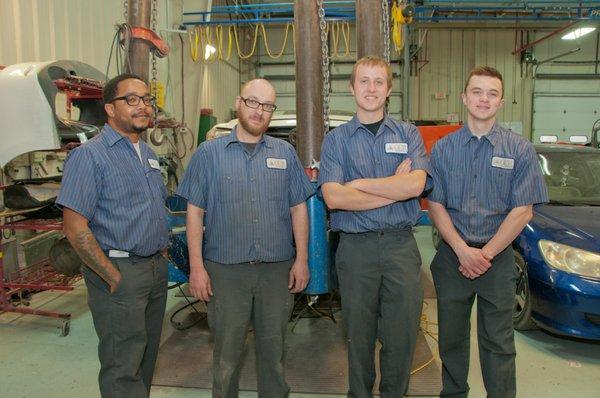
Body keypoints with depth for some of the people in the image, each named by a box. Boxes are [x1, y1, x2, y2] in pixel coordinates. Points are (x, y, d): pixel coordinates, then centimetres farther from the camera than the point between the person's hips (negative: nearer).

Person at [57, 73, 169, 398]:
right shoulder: (89, 155, -12)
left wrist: (160, 256, 11)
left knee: (147, 358, 19)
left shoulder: (149, 154, 12)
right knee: (123, 370, 3)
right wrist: (114, 278, -16)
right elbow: (75, 228, -17)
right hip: (121, 273, -7)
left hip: (156, 268, 8)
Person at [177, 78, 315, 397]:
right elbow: (195, 212, 0)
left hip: (278, 269, 2)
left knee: (273, 347, 16)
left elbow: (298, 209, 7)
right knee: (226, 351, 12)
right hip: (225, 270, -1)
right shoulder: (209, 152, 2)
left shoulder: (285, 153, 7)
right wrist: (196, 266, -6)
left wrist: (302, 259, 1)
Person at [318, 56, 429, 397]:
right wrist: (395, 190, -10)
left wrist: (359, 183, -10)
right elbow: (333, 198, -12)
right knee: (359, 336, 13)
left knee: (402, 336, 10)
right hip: (356, 248, 0)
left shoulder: (409, 134, 7)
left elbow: (416, 185, -12)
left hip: (401, 245, 1)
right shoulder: (336, 139, 4)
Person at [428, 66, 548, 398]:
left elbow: (523, 211, -5)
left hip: (498, 258, -1)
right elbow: (435, 205, -1)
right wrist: (463, 251, -12)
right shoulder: (443, 149, 3)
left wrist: (485, 253, -12)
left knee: (498, 342, 6)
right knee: (451, 336, 14)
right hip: (452, 255, 2)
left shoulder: (520, 150, -1)